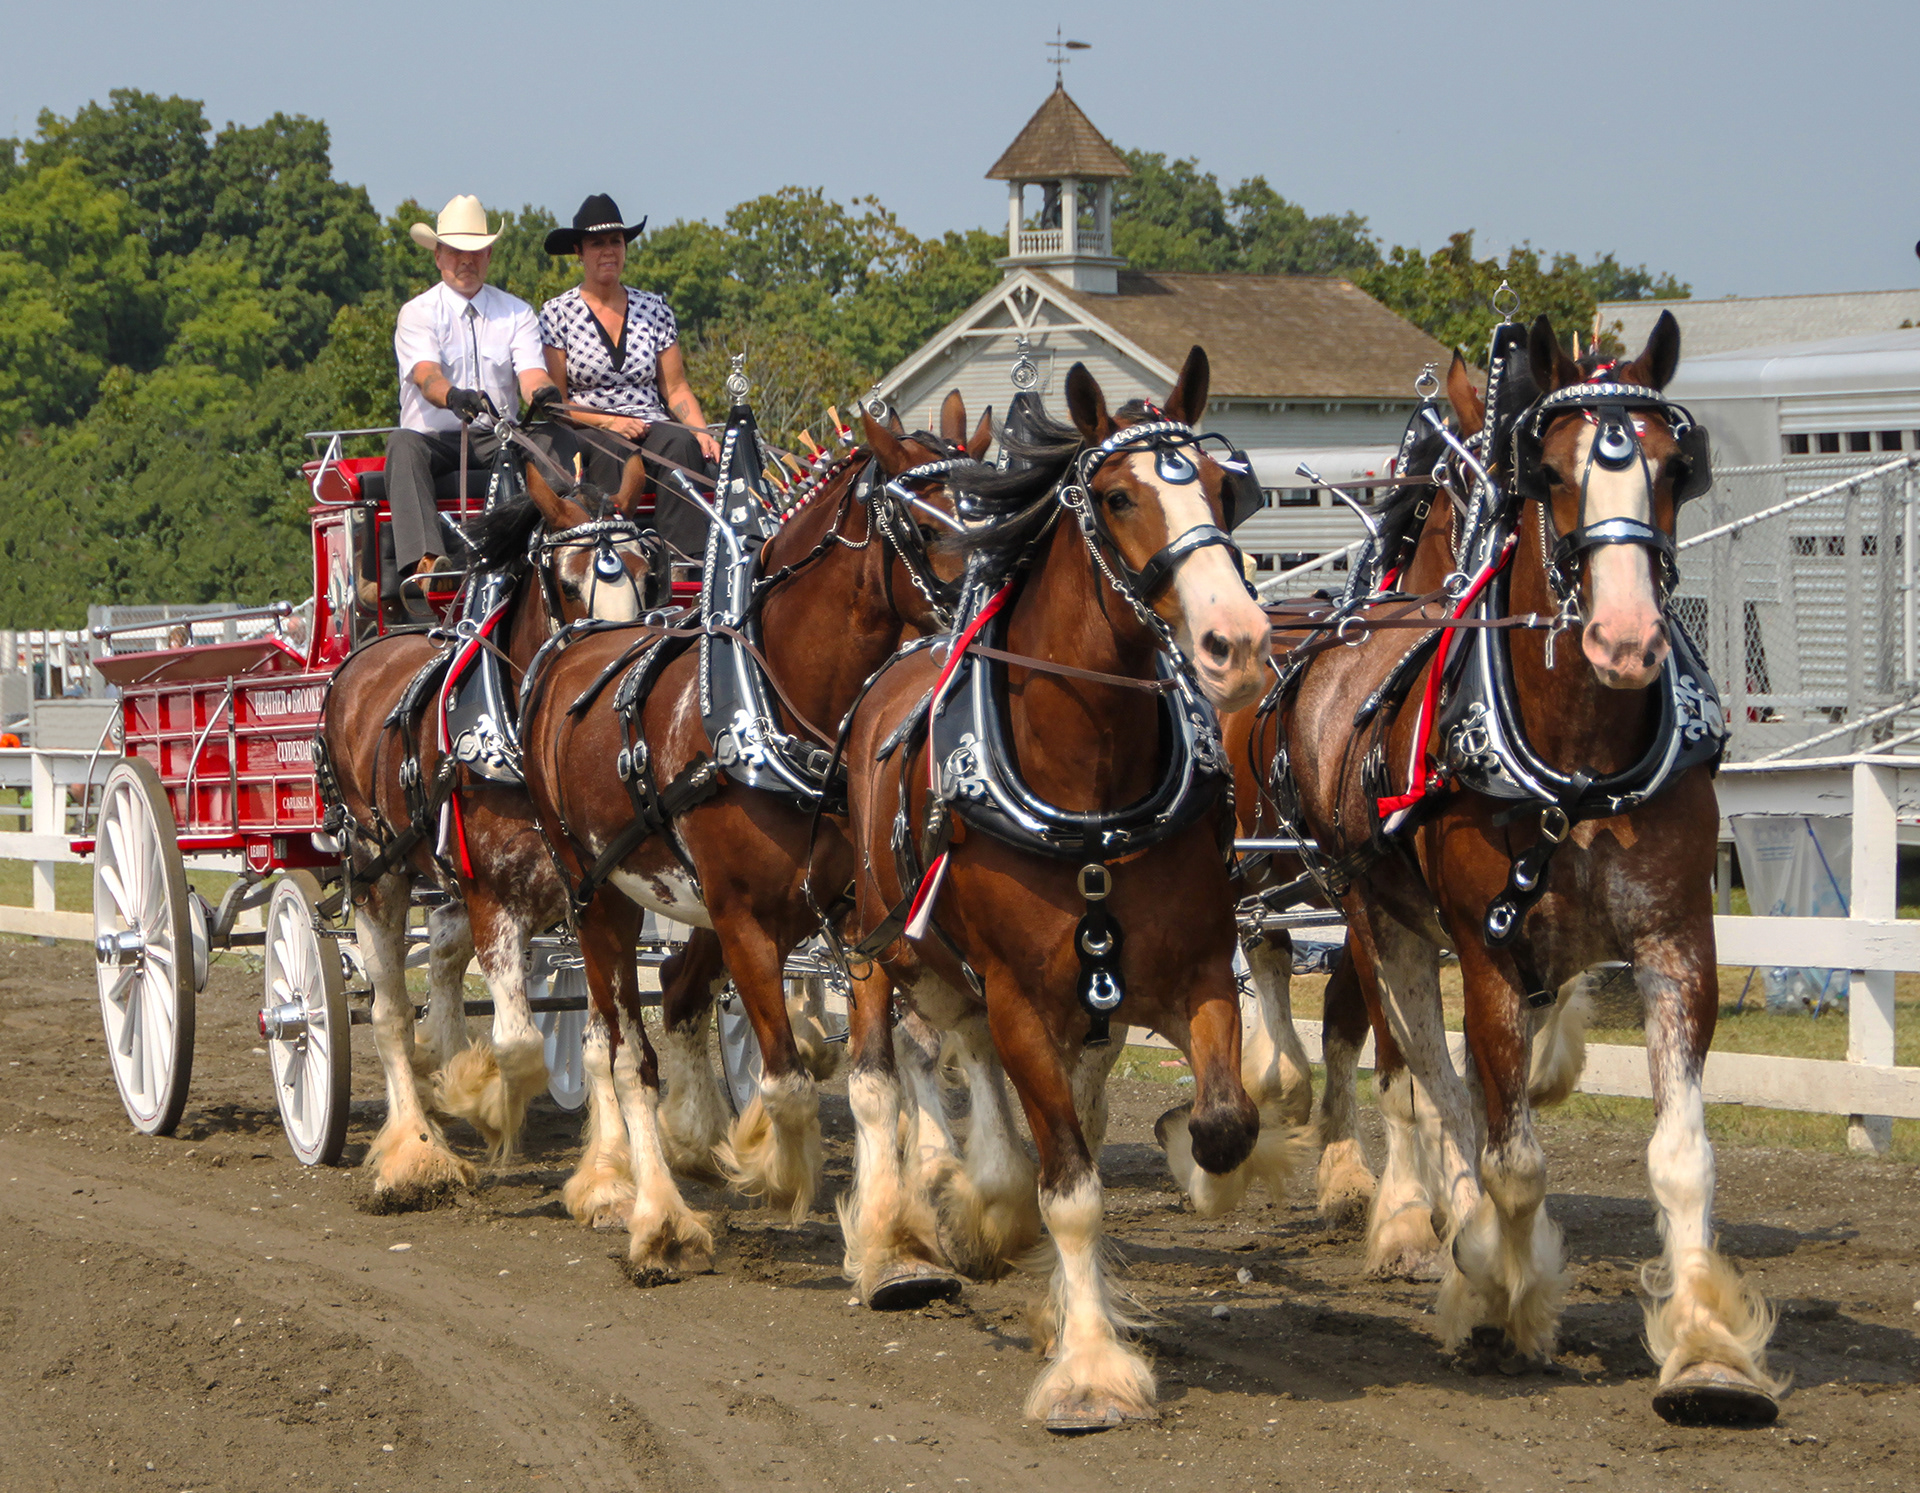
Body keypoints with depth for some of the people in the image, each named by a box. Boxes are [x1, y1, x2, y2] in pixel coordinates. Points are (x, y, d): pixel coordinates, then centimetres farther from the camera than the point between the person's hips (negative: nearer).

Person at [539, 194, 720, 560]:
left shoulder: (654, 308, 15)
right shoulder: (558, 314, 6)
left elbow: (676, 388, 12)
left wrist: (702, 432, -7)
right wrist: (606, 421, -15)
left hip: (653, 429, 2)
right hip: (588, 434, -2)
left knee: (681, 444, -33)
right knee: (611, 452, -38)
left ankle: (686, 557, -43)